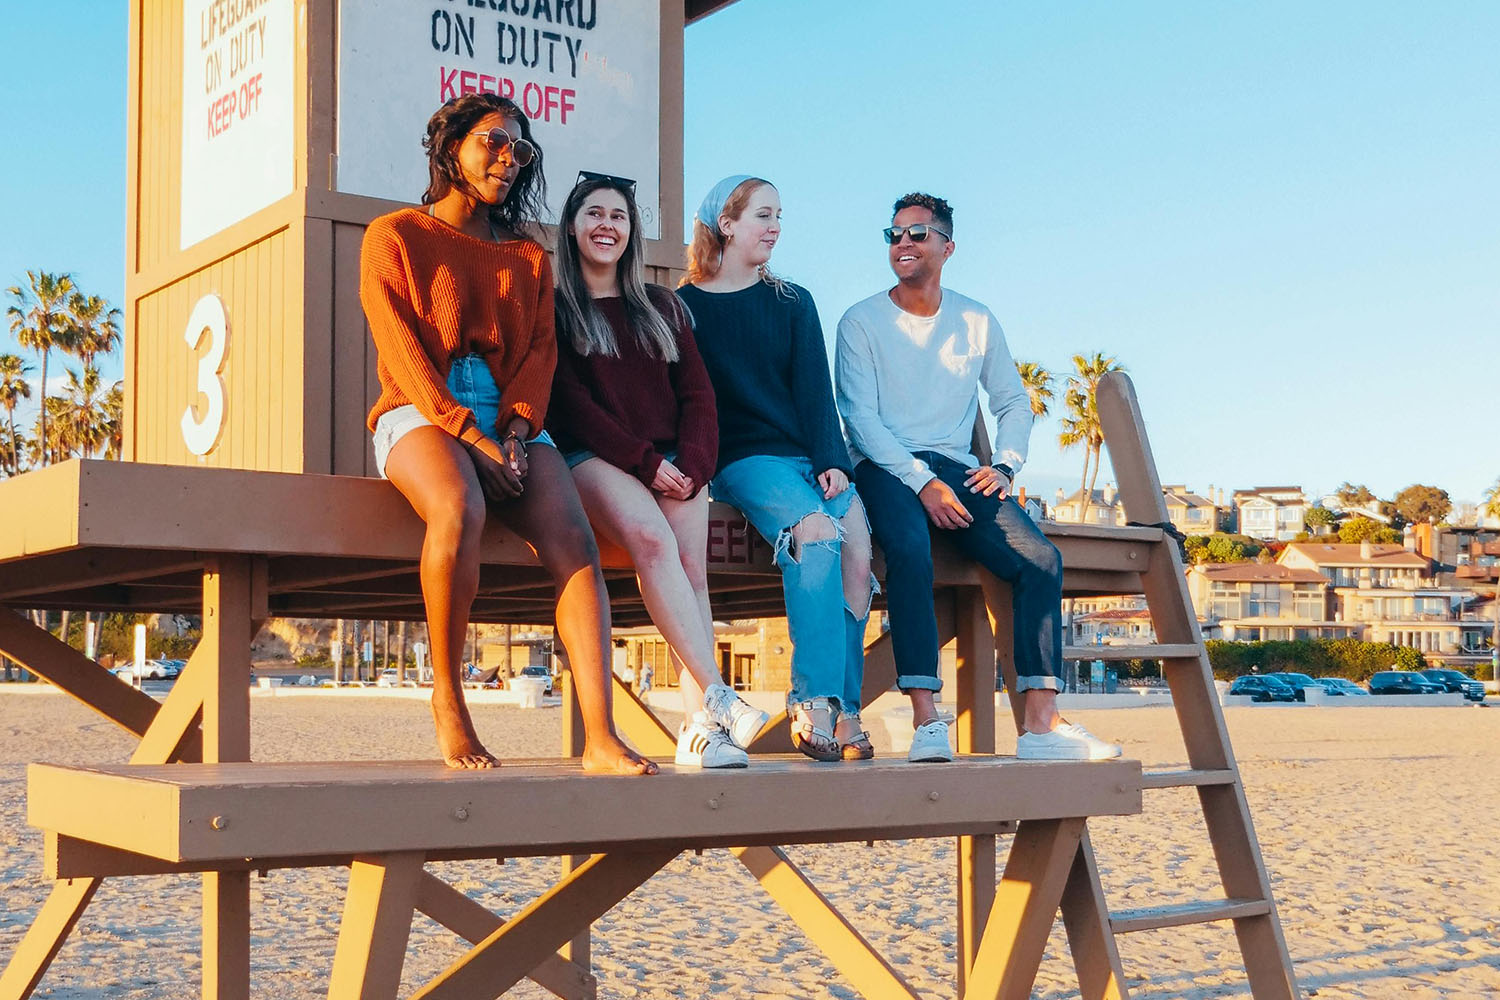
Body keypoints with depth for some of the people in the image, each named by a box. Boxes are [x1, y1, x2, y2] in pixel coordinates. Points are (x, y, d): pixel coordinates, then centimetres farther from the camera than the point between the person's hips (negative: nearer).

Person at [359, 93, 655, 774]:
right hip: (421, 415, -3)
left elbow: (540, 351, 10)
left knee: (574, 541, -26)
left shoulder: (529, 257, 23)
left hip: (508, 421, 4)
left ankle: (601, 739, -35)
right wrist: (470, 436, -17)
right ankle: (446, 699, -22)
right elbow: (403, 349, -4)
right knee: (460, 508, -38)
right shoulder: (394, 236, 9)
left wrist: (515, 429, -11)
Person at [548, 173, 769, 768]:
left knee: (690, 564, -23)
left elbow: (697, 394, 14)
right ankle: (715, 697, -38)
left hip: (673, 461, 4)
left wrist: (691, 465, -6)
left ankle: (699, 726, -29)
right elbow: (571, 405, -1)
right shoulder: (554, 309, 11)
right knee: (650, 536, -33)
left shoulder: (661, 307, 23)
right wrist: (645, 461, -12)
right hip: (594, 459, -3)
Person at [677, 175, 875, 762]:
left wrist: (831, 462, -6)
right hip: (740, 457, -4)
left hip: (807, 455, 4)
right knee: (816, 530, -32)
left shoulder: (794, 303, 19)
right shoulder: (684, 308, 9)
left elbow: (815, 390, 9)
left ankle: (839, 709, -21)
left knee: (858, 551, -24)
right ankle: (816, 701, -33)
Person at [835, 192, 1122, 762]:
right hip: (885, 467, -4)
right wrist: (922, 482, -17)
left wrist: (1005, 465, -1)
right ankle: (926, 723, -38)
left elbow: (1014, 403, 20)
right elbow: (860, 419, -5)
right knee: (910, 549, -37)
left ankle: (1042, 725, -23)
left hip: (955, 467, 4)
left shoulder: (976, 322, 16)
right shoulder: (861, 323, 5)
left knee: (1040, 558, -21)